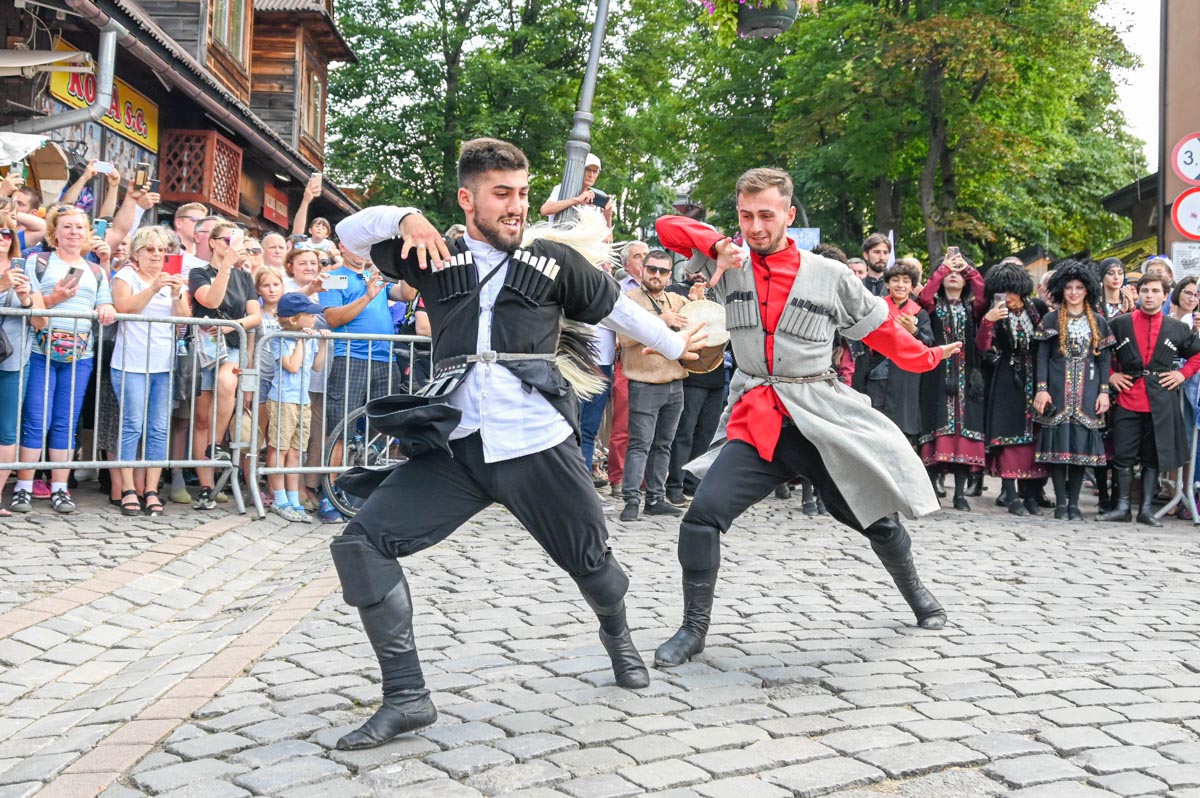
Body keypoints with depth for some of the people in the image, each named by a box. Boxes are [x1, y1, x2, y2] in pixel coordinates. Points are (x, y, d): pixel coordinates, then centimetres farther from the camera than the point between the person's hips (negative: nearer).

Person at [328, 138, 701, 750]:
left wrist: (675, 346, 30)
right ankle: (406, 697, -4)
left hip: (537, 446, -1)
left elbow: (616, 307, 21)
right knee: (360, 543, -12)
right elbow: (351, 233, 11)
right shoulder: (436, 257, 10)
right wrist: (404, 218, -8)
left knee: (590, 559, 11)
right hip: (455, 448, 2)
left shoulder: (553, 260, 7)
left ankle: (617, 637, 47)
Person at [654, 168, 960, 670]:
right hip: (755, 424, 0)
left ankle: (916, 593, 42)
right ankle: (694, 629, 1)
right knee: (703, 516, -16)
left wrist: (926, 359, 22)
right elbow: (668, 228, -2)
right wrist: (718, 246, -18)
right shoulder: (730, 266, 3)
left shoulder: (831, 276, 1)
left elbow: (880, 329, 14)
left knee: (873, 517, 12)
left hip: (823, 421, 0)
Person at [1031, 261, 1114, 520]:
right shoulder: (1051, 320, 5)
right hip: (1057, 390, -1)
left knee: (1082, 443, 0)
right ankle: (1060, 502, 3)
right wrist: (1042, 389, -8)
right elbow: (1042, 357, 1)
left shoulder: (1098, 322, 10)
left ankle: (1074, 502, 6)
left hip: (1087, 392, 2)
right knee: (1058, 441, -4)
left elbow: (1105, 359, 8)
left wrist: (1104, 391, -1)